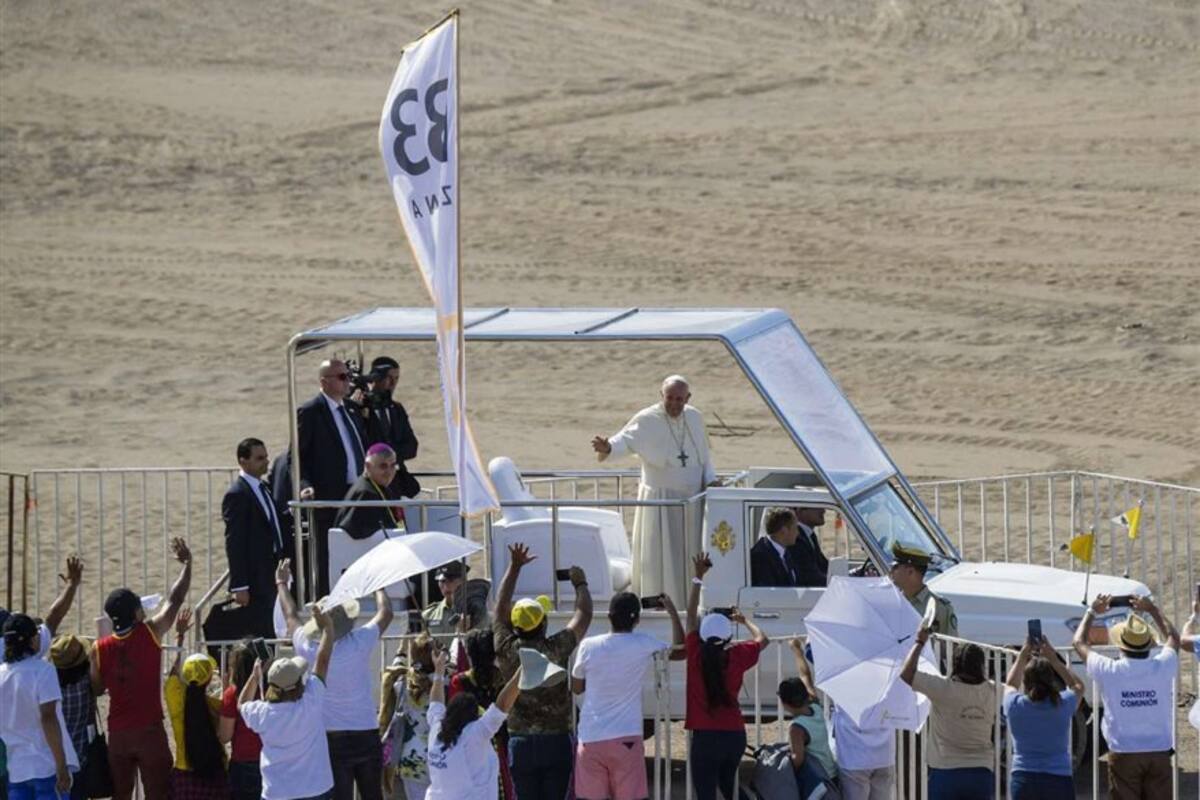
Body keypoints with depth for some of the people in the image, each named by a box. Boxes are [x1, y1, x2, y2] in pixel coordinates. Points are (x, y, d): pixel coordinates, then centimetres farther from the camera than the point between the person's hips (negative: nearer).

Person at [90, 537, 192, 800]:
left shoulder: (100, 649, -1)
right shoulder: (150, 634, -8)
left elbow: (97, 688, 6)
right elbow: (175, 601, 1)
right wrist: (187, 564, 13)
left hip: (117, 732, 3)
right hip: (149, 729, -3)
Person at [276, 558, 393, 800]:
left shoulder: (308, 650, -8)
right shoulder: (359, 644, -12)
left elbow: (291, 617, 12)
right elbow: (385, 614, 5)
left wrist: (281, 584, 29)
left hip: (332, 739, 0)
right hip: (366, 735, 0)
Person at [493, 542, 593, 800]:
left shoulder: (507, 650, -3)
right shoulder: (556, 649, -9)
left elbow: (501, 607, 11)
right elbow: (583, 614, 5)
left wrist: (514, 567, 19)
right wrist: (580, 583, 22)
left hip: (520, 743, 2)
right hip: (556, 740, -2)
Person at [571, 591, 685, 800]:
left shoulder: (589, 647, -3)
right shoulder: (645, 645, -5)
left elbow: (576, 687, 12)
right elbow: (681, 651, 14)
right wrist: (673, 612, 21)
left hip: (590, 739, 1)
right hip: (626, 740, -1)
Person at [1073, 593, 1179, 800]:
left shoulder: (1110, 671, -12)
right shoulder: (1162, 667, -7)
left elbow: (1079, 642, 7)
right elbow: (1173, 637, 18)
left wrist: (1091, 612, 20)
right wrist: (1153, 610, 28)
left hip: (1123, 754, -2)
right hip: (1159, 752, 2)